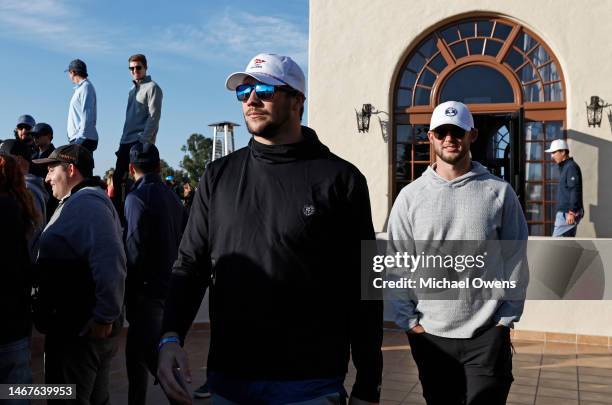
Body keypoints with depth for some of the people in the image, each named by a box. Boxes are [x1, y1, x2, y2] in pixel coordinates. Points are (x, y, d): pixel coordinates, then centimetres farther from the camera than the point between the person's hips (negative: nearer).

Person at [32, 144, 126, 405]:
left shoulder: (85, 204, -18)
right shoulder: (84, 201, 16)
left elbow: (109, 263, -30)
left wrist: (104, 317, -24)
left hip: (78, 331, -10)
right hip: (85, 327, 10)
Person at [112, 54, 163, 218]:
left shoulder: (152, 88, -2)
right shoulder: (132, 91, 23)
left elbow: (154, 116, -12)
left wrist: (143, 139, -19)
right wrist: (123, 141, 16)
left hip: (141, 142, -8)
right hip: (127, 142, 8)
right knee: (118, 177, 5)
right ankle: (119, 213, 10)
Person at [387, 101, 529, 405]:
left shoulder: (499, 192, 0)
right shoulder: (410, 196, 1)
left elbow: (516, 260, 2)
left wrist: (506, 319, -1)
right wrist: (409, 320, -3)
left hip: (488, 335, -1)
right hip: (429, 335, 2)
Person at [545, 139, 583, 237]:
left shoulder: (571, 167, -12)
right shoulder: (564, 167, 19)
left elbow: (575, 191, -20)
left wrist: (571, 212, -23)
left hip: (568, 213, -10)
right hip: (565, 212, 10)